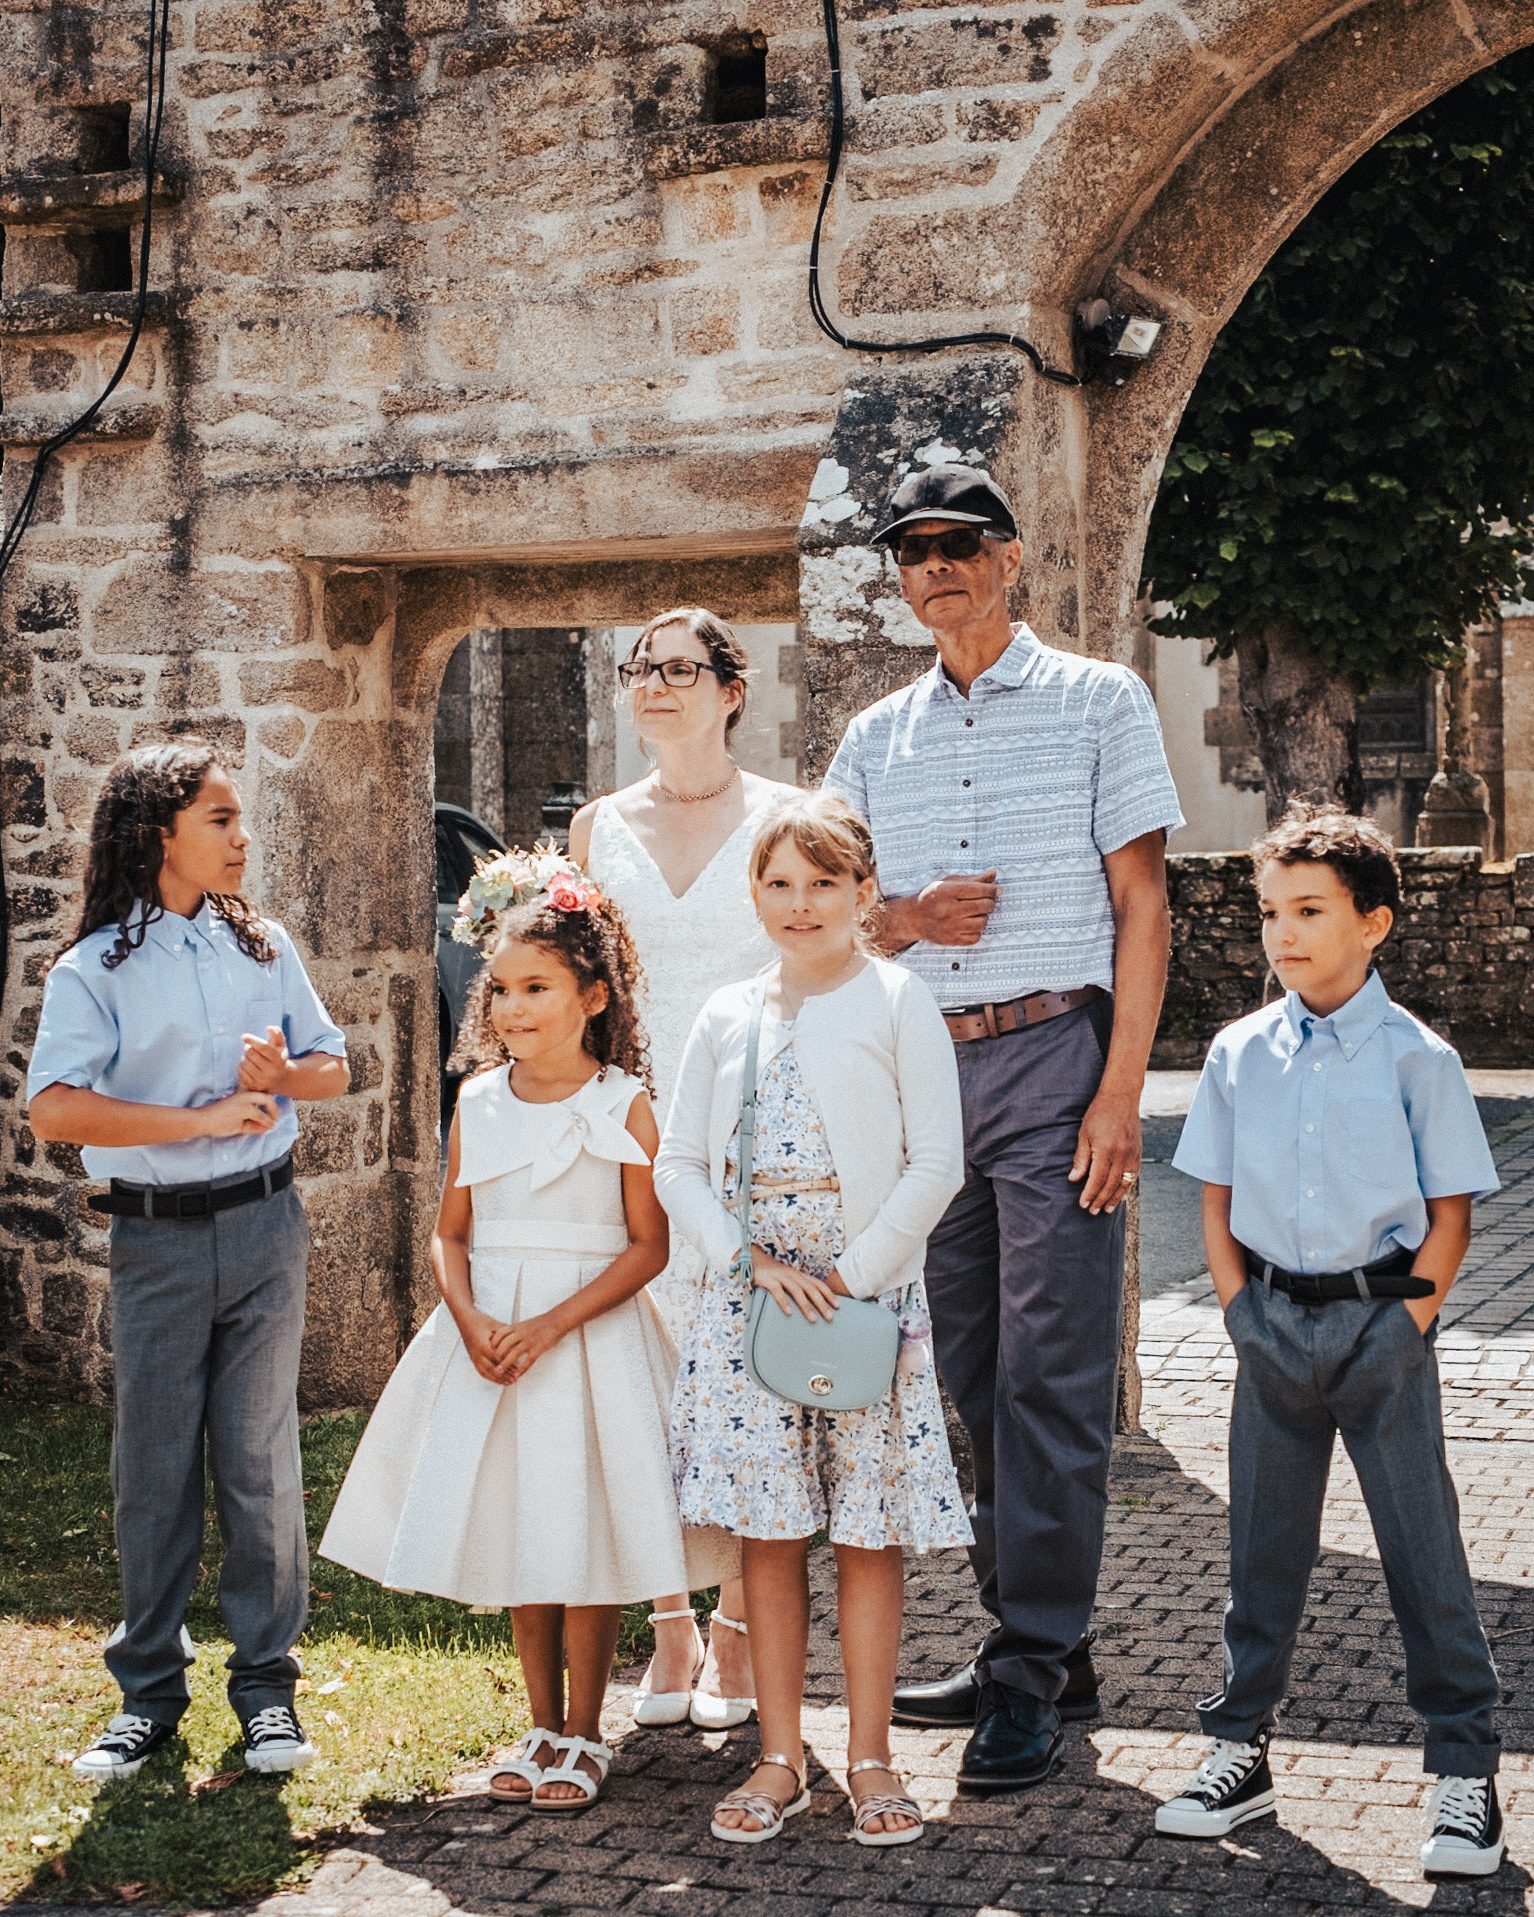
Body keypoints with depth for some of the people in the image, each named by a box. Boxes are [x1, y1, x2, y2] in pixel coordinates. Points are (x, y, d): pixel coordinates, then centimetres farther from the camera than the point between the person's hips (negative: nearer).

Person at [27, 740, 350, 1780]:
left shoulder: (263, 944, 8)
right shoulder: (96, 969, -5)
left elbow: (333, 1064, 15)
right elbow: (53, 1109, -16)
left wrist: (281, 1074, -9)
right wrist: (204, 1119, -17)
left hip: (265, 1226, 2)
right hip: (156, 1237, -2)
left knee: (261, 1457, 4)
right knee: (154, 1468, 5)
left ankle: (267, 1682, 15)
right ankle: (151, 1691, 17)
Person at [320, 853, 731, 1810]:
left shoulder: (624, 1108, -7)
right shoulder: (479, 1103, 6)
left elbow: (648, 1245, -10)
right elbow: (452, 1234, 8)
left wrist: (550, 1325, -18)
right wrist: (471, 1321, -11)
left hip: (593, 1337, -4)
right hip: (490, 1337, 4)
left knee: (584, 1540, -1)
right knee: (514, 1537, 10)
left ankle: (584, 1734, 13)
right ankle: (544, 1726, 23)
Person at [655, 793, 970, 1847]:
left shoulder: (897, 1002, 0)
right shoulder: (729, 1016, 10)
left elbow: (936, 1163, -5)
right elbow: (678, 1162, 8)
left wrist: (853, 1277, -11)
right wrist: (753, 1260, -6)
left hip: (868, 1289, -3)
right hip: (748, 1289, 3)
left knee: (869, 1530, 1)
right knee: (769, 1530, 5)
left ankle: (870, 1757, 12)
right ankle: (780, 1760, 13)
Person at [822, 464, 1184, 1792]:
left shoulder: (1098, 701, 4)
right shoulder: (876, 737, 16)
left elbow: (1142, 905, -1)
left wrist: (1121, 1091, -11)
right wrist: (908, 916, -5)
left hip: (1055, 1051, -5)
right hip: (925, 1069, 5)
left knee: (1052, 1371, -8)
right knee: (974, 1371, 8)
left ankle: (1031, 1678, -3)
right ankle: (1044, 1646, 18)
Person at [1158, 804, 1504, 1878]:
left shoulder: (1416, 1058, -5)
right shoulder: (1240, 1055, 4)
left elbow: (1451, 1215, -2)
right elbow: (1218, 1200, 11)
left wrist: (1405, 1321, -10)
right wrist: (1244, 1310, 1)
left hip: (1381, 1317, -3)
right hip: (1273, 1319, 3)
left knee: (1422, 1540, 0)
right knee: (1264, 1540, 11)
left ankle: (1466, 1770, 9)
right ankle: (1242, 1747, 22)